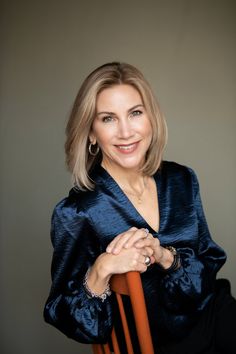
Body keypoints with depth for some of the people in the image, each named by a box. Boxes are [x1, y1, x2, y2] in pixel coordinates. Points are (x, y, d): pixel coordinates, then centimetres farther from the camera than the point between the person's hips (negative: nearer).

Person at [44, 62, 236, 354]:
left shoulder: (181, 180, -2)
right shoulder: (76, 213, -15)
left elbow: (210, 264, 0)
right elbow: (64, 319, -9)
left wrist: (166, 256, -19)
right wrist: (100, 271, -27)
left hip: (212, 313, 4)